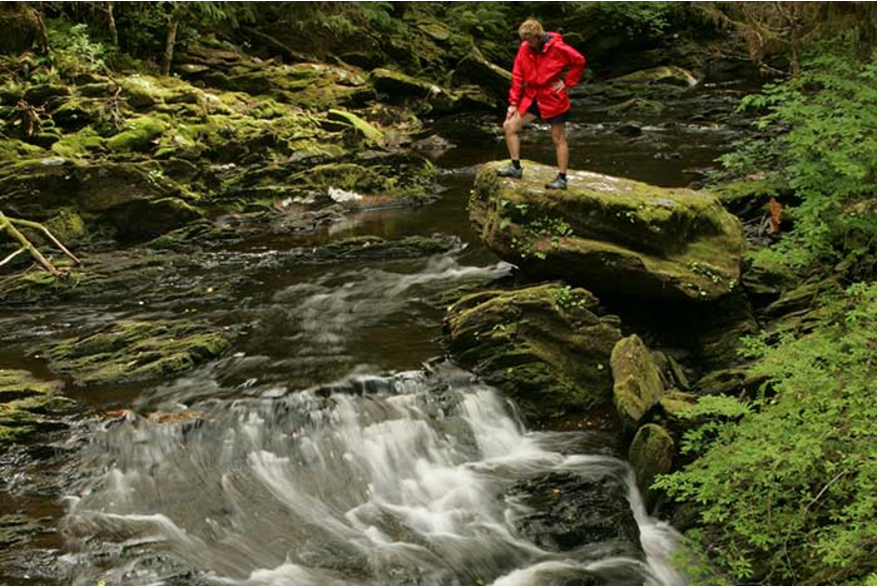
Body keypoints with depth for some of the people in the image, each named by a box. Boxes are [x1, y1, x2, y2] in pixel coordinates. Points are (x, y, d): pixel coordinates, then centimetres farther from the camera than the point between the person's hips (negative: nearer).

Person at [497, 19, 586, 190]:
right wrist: (513, 103, -2)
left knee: (558, 138, 1)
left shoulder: (557, 48, -16)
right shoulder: (524, 49, -3)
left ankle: (562, 179, 7)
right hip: (531, 97, 6)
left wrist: (567, 82, -9)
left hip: (553, 99, -5)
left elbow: (579, 61, -5)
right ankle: (515, 167, 10)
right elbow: (517, 76, 1)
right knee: (509, 126, 0)